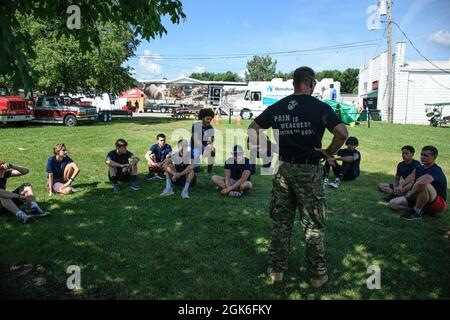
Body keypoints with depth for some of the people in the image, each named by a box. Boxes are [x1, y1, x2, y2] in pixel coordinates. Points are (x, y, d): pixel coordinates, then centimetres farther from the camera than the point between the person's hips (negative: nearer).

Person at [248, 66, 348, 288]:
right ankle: (318, 274, 20)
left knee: (281, 222, 14)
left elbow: (253, 128, 8)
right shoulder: (319, 107, -7)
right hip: (309, 170, -3)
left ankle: (276, 270, 23)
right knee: (314, 224, 8)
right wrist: (329, 153, -3)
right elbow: (342, 133, -17)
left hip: (283, 168, 4)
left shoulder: (277, 107, 5)